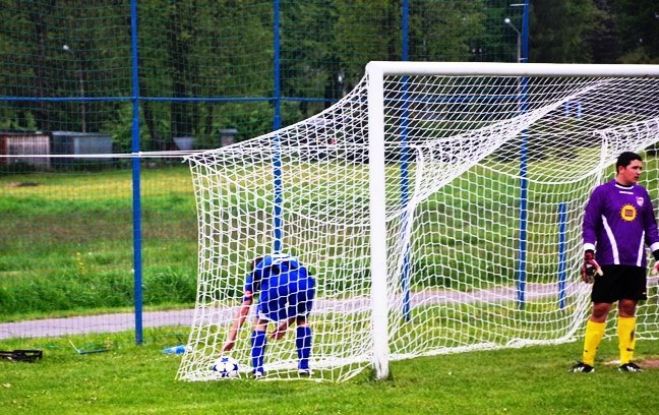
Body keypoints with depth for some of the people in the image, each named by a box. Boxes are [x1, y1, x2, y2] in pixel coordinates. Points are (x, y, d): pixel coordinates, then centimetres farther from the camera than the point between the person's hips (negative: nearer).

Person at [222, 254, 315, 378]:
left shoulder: (255, 271, 36)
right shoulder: (293, 261, 45)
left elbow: (244, 308, 32)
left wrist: (230, 339, 32)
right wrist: (286, 324, 43)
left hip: (275, 284, -2)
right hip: (304, 282, 2)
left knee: (260, 322, 21)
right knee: (302, 320, 29)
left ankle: (257, 369, 12)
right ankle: (304, 367, 25)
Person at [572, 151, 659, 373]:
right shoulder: (602, 192, -1)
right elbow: (589, 225, -2)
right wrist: (589, 255, -12)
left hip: (636, 263, 4)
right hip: (609, 262, -4)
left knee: (628, 307, 5)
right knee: (600, 309, -5)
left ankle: (626, 360, 10)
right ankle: (587, 361, 0)